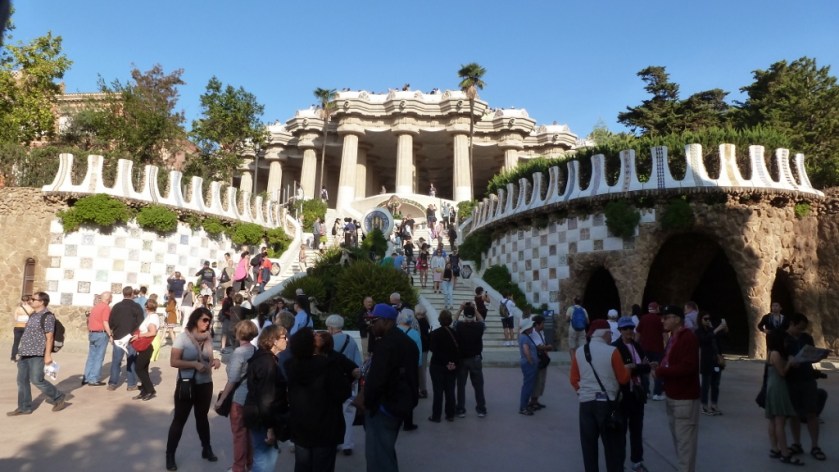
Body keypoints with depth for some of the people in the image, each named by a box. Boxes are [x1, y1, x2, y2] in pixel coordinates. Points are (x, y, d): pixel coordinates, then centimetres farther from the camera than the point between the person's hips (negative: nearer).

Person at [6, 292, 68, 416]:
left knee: (37, 380, -7)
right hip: (26, 353, 9)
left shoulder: (47, 316, -14)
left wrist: (48, 355, -20)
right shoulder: (33, 315, 14)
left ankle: (58, 398, 10)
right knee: (22, 380, 10)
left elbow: (49, 337, -17)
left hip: (37, 354, -9)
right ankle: (24, 407, 18)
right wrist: (22, 349, 21)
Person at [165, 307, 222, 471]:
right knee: (179, 420, 5)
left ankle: (207, 449, 34)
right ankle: (170, 455, 19)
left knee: (202, 417, 20)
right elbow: (173, 361, -17)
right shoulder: (183, 337, -13)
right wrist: (195, 364, -26)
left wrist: (214, 361, -11)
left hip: (205, 384, 4)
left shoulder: (208, 338, -1)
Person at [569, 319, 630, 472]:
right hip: (607, 402, -3)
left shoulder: (579, 352, 1)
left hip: (586, 403, 3)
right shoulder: (612, 351, -10)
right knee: (613, 444, 9)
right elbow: (623, 379, -3)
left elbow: (574, 380, 5)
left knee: (588, 444, 12)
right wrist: (627, 369, 16)